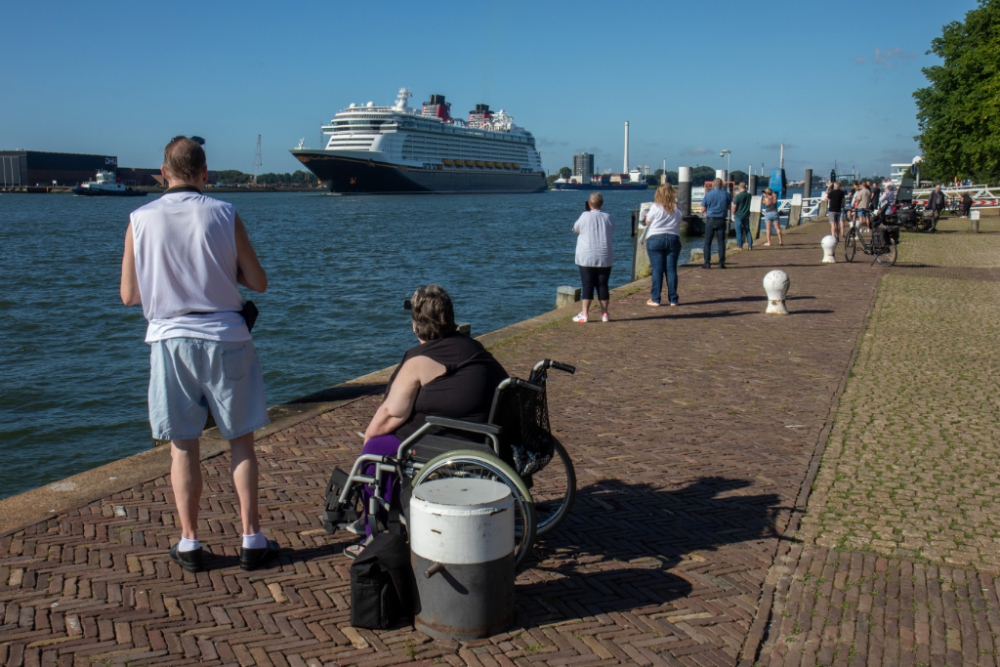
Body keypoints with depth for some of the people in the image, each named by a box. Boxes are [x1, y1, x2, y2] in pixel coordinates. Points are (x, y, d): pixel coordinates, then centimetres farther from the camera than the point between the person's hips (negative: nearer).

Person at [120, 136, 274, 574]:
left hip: (170, 338, 1)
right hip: (225, 338, -1)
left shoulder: (141, 221, -2)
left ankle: (189, 544, 16)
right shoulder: (224, 215, -4)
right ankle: (251, 540, 13)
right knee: (241, 440, 9)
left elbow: (129, 295, 2)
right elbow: (258, 282, -1)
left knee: (183, 446, 10)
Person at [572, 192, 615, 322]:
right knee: (602, 285, 8)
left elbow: (576, 229, 9)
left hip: (587, 257, -2)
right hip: (605, 258, 2)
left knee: (587, 286, 0)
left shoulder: (585, 216, -7)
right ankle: (604, 314, 11)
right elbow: (612, 231, 17)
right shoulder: (607, 217, 1)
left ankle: (584, 314, -4)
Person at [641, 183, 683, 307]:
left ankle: (655, 299, -1)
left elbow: (647, 222, 2)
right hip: (673, 239, 3)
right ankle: (673, 299, 8)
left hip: (655, 239, -3)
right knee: (671, 269, 5)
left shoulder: (656, 207, -7)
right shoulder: (677, 208, 4)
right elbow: (678, 224, 11)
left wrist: (646, 215, 22)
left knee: (657, 270, -1)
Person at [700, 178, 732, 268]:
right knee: (721, 242, 6)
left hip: (710, 220, -2)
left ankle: (707, 263, 0)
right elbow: (729, 207, 14)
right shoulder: (727, 195, 2)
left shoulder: (708, 194, -4)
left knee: (707, 242, 4)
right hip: (722, 220, 2)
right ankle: (721, 263, 5)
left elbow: (703, 210, -2)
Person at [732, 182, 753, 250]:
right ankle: (750, 245, 10)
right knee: (747, 230, 12)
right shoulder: (749, 195, 2)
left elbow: (734, 207, -12)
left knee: (739, 231, 1)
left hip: (738, 216, -5)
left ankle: (740, 246, 3)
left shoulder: (738, 196, -15)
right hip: (746, 216, 5)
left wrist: (733, 215, 1)